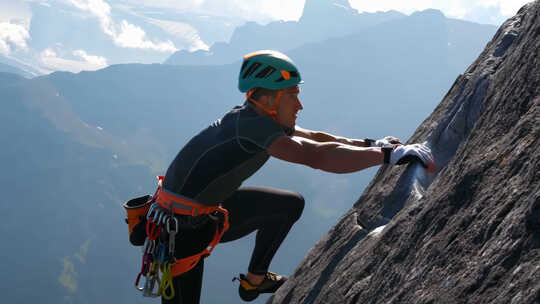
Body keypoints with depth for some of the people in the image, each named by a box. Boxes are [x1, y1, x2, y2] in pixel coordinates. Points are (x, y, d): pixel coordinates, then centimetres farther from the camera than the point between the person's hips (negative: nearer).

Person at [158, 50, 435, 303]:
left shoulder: (254, 117, -1)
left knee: (291, 204, 13)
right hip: (182, 227, -9)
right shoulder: (251, 125, -30)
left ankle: (254, 280, 23)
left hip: (210, 209, 9)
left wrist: (370, 145, 3)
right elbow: (317, 156, -40)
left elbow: (311, 138, 11)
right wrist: (389, 154, -39)